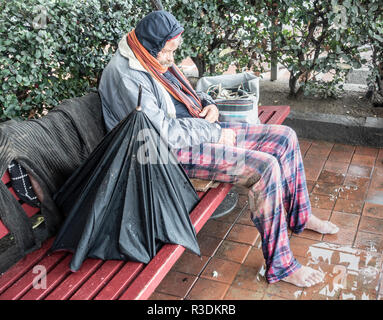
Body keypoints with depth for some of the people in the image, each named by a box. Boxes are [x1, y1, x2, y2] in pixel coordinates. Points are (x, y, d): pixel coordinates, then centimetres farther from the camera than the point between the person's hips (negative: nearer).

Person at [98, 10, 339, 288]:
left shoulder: (159, 61, 11)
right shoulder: (125, 76, -18)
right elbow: (163, 132, -25)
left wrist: (208, 104, 4)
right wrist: (216, 133, -17)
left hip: (199, 129, 10)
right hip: (174, 152, -10)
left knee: (284, 137, 4)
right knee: (265, 168, -26)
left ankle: (299, 216, 22)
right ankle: (280, 266, -13)